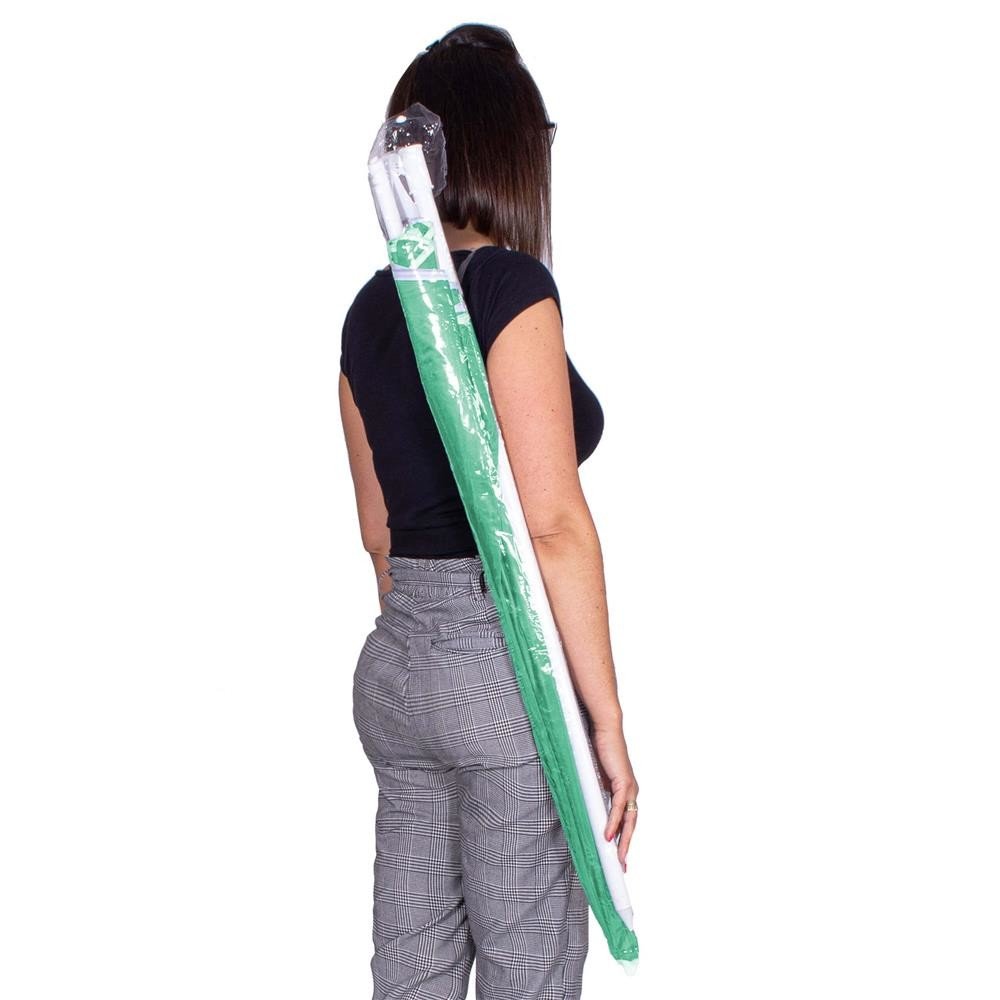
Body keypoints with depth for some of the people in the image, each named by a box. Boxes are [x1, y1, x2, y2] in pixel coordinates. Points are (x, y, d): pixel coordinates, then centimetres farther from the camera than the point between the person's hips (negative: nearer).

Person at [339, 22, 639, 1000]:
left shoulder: (371, 307, 11)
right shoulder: (511, 285, -11)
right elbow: (551, 520, -17)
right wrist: (607, 719, -14)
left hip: (394, 662, 8)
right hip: (507, 663, -8)